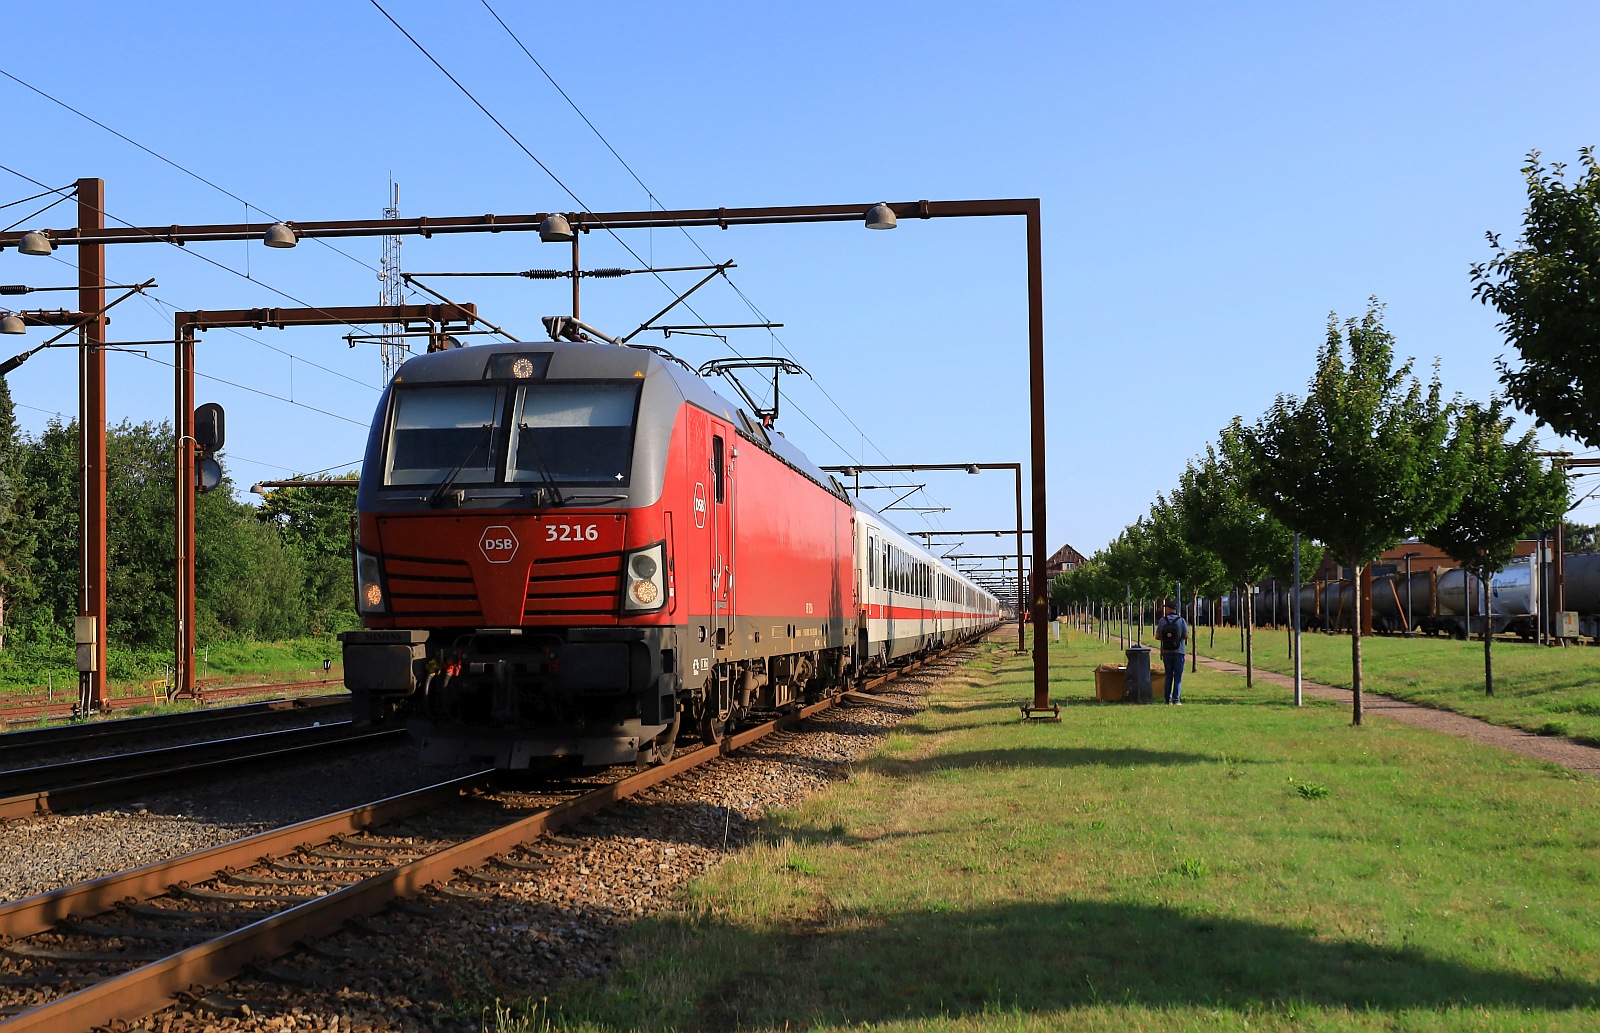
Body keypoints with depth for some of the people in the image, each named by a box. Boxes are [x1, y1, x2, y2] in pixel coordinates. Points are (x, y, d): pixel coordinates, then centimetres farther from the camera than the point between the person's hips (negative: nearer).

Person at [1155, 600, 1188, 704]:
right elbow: (1186, 636, -6)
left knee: (1168, 676, 10)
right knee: (1178, 677, 1)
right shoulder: (1181, 620, -6)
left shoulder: (1162, 621, -1)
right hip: (1178, 652, -2)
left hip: (1166, 652, 2)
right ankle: (1176, 700, -6)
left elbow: (1157, 637, 0)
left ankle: (1168, 699, 7)